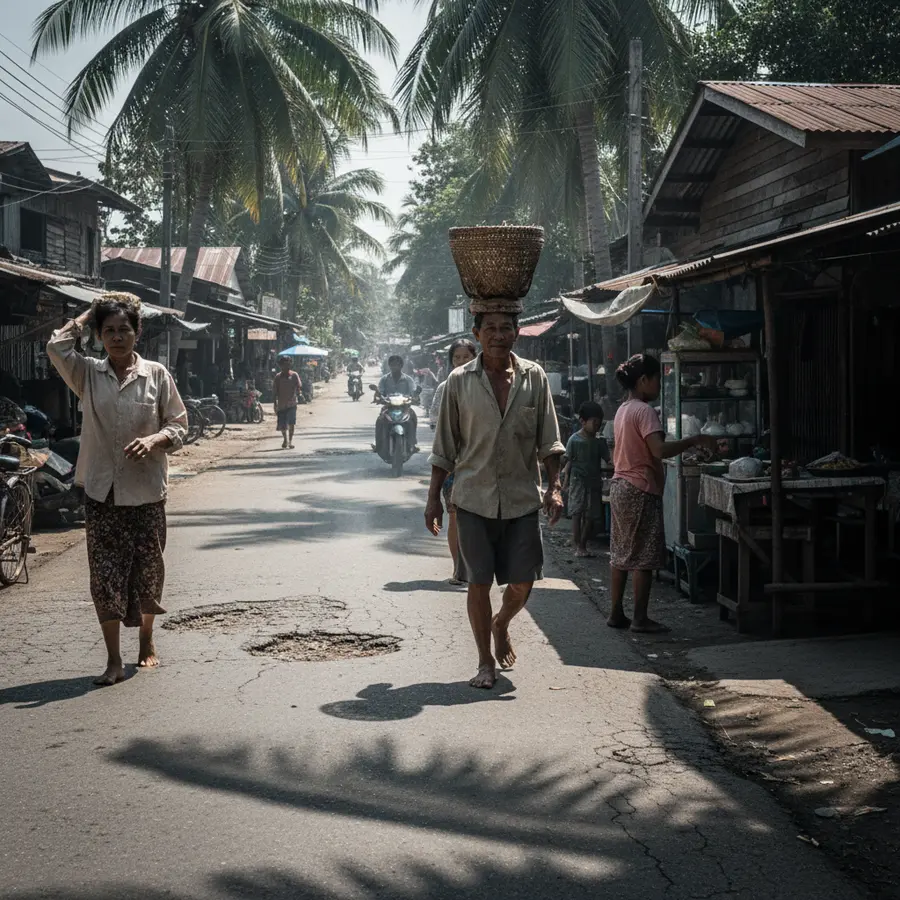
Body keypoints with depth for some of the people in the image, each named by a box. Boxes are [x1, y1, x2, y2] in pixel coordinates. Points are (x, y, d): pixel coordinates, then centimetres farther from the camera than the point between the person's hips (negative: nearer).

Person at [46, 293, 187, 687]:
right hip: (101, 491, 1)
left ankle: (146, 643, 31)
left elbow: (178, 425, 3)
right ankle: (114, 661, 4)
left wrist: (154, 440, -18)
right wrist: (88, 315, -1)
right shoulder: (88, 374, 3)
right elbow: (57, 347, -14)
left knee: (147, 570, 10)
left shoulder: (156, 374, 0)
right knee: (105, 574, -2)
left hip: (146, 491, 0)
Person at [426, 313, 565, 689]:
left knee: (523, 583, 3)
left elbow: (549, 441, 6)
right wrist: (434, 498, 3)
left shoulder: (533, 377, 3)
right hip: (474, 498, -1)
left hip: (522, 498, 1)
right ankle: (485, 662, 17)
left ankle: (501, 624, 37)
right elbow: (444, 447, 5)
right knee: (478, 582, 1)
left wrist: (554, 486, -4)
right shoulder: (459, 381, 0)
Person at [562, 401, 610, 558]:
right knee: (577, 513, -2)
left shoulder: (599, 441, 4)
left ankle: (583, 544, 15)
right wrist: (566, 479, -5)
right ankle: (577, 546, 2)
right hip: (578, 480, -3)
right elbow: (569, 461, -2)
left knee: (589, 515, 5)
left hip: (594, 481, 3)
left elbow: (608, 459, 3)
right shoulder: (574, 440, -5)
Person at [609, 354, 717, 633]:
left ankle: (617, 613, 15)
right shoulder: (644, 411, -15)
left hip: (620, 487, 9)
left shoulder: (622, 410, 13)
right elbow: (659, 450, -27)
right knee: (644, 557, -4)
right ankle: (640, 618, -1)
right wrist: (695, 440, -20)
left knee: (622, 554, 12)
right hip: (641, 491, -9)